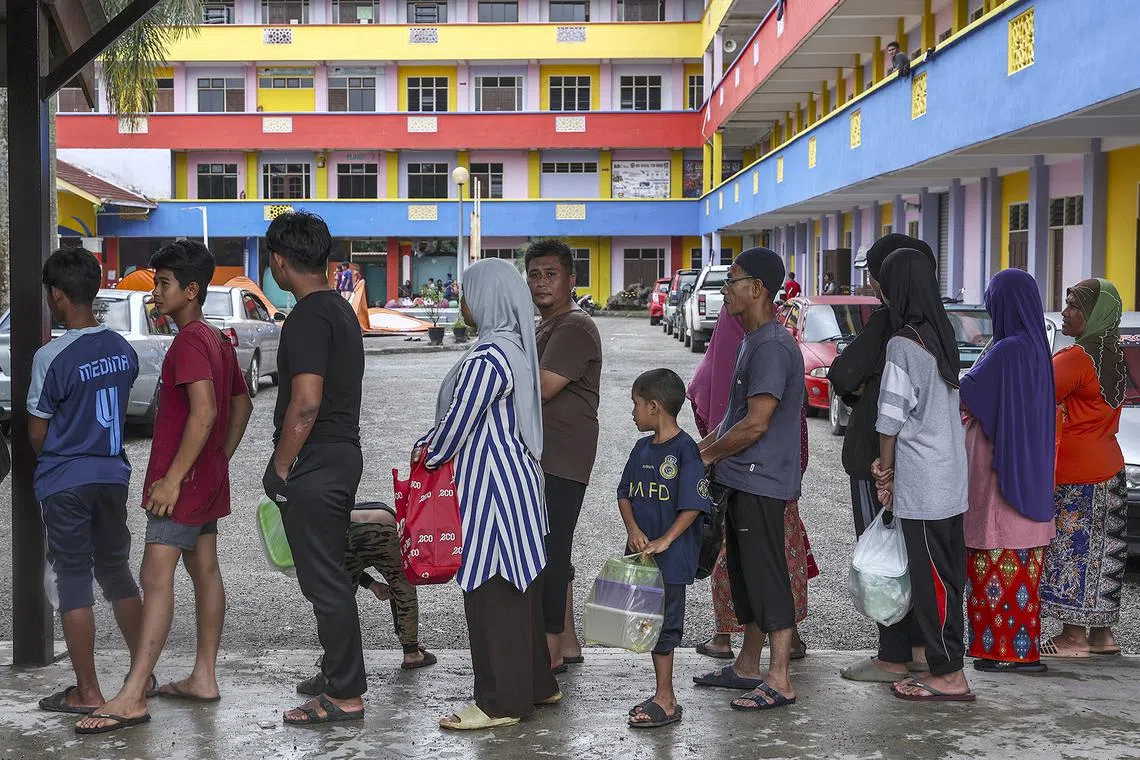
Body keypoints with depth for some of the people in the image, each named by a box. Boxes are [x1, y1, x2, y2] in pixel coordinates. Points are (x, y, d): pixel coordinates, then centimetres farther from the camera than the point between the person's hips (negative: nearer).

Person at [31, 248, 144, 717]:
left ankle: (87, 692, 7)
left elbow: (37, 432, -7)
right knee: (116, 573, 17)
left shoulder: (52, 358, -16)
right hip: (112, 475, 6)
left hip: (65, 482, -6)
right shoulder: (123, 350, 2)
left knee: (72, 582, 2)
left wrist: (47, 457, 11)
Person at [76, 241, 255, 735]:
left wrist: (172, 477, -26)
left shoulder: (189, 342, -16)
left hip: (183, 478, -11)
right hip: (208, 478, 11)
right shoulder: (217, 341, 14)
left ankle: (132, 697, -15)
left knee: (156, 578, -13)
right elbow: (242, 405, 21)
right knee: (204, 571, 13)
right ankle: (204, 678, 20)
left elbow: (204, 412, -27)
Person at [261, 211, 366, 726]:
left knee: (324, 580, -3)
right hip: (343, 454, 10)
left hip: (315, 465, -10)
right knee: (332, 575, 19)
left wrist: (280, 469, -15)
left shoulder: (308, 317, -17)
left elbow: (305, 403, -24)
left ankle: (344, 697, 4)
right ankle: (341, 676, 30)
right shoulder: (341, 310, 15)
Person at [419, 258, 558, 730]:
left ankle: (501, 702, 7)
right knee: (519, 588, 17)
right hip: (516, 478, 10)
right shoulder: (514, 347, 11)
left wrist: (429, 456, 1)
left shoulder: (487, 359, -21)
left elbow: (458, 420, -17)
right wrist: (427, 444, 15)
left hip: (490, 487, -10)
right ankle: (535, 683, 28)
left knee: (492, 591, -2)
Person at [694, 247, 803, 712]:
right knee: (746, 575, 17)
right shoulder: (754, 342, 16)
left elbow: (755, 424, -22)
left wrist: (706, 456, -11)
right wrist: (704, 446, 12)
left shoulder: (772, 347, -18)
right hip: (745, 481, 11)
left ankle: (779, 682, 0)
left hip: (761, 482, -11)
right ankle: (747, 668, 27)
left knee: (767, 577, -6)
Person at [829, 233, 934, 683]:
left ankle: (893, 659, 3)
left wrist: (853, 392, 3)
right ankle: (918, 647, 25)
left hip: (877, 452, -9)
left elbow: (843, 375, -21)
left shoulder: (885, 321, -18)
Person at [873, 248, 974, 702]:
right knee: (948, 575, 12)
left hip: (921, 481, -8)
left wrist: (885, 471, 2)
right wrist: (894, 468, 11)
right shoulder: (942, 335, 10)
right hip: (951, 476, 8)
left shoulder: (902, 344, -14)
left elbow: (891, 419, -12)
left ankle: (948, 676, 3)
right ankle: (946, 666, 19)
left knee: (930, 579, -2)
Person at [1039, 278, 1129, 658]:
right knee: (1100, 550, 13)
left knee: (1072, 549, -2)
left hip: (1077, 474, -9)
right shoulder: (1114, 356, 11)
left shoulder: (1076, 358, -18)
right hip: (1109, 466, 9)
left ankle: (1074, 636, 3)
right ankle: (1102, 633, 20)